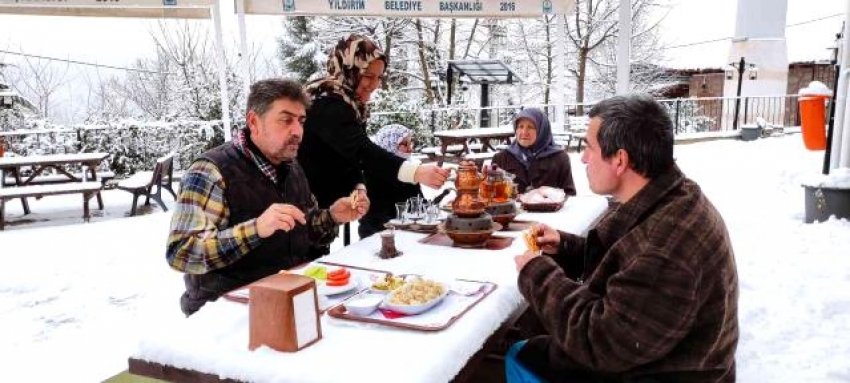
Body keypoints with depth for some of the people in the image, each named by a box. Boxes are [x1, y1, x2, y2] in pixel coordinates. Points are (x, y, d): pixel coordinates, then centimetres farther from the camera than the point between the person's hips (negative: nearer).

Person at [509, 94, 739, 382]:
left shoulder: (668, 248, -35)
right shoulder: (662, 201, -2)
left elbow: (602, 343, -30)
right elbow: (624, 260, 15)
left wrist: (538, 274, -20)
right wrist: (564, 247, -1)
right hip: (644, 357, 9)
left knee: (525, 359, -3)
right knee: (522, 355, 13)